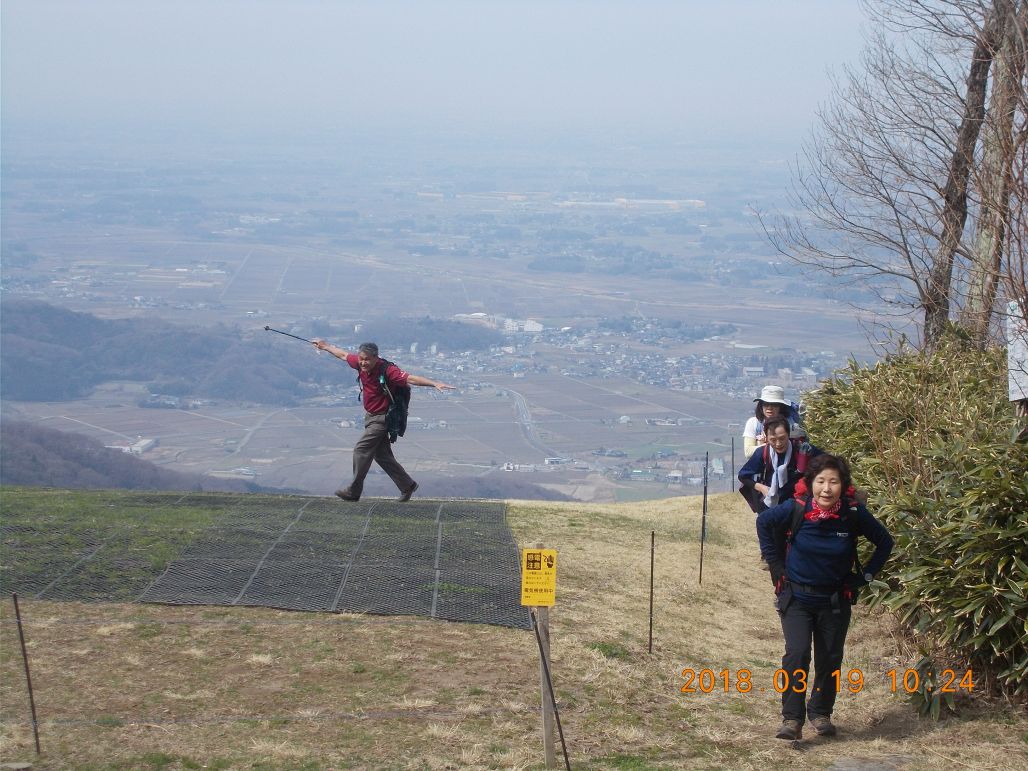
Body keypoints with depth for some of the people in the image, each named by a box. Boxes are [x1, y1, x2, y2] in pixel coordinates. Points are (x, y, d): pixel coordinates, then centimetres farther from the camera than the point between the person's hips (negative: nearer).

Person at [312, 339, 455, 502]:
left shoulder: (386, 370, -26)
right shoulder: (360, 363, -6)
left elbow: (410, 379, -34)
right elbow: (344, 355, 13)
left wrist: (435, 384, -45)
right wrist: (325, 346, 27)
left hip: (382, 418, -8)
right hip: (370, 415, 8)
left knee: (361, 450, -7)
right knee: (382, 456, 11)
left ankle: (353, 491, 5)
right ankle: (407, 485, 22)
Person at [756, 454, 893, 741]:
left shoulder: (854, 514, -14)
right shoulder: (795, 510, -17)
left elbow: (885, 542, 3)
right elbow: (764, 522, 4)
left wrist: (866, 576, 0)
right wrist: (776, 564, 2)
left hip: (836, 601, 2)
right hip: (796, 597, -2)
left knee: (829, 659, 9)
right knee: (797, 654, -16)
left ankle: (820, 712, 28)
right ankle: (792, 720, -14)